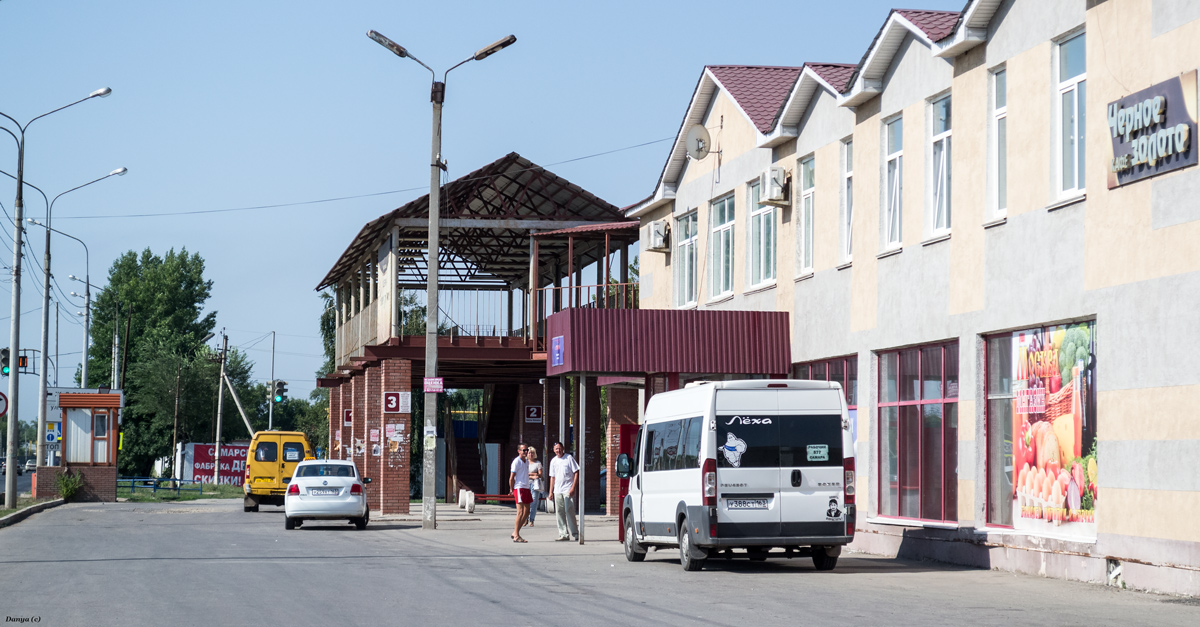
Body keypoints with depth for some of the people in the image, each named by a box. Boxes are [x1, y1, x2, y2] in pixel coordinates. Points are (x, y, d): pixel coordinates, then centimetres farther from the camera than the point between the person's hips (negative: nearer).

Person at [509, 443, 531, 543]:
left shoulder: (527, 462, 16)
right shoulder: (516, 462, -10)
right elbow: (511, 478, -10)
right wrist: (512, 490, -8)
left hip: (526, 488, 9)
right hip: (519, 488, -9)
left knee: (526, 512, 9)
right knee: (520, 512, -12)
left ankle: (515, 532, 17)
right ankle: (516, 536, -9)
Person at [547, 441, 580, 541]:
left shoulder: (569, 458, -3)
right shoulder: (553, 461, 13)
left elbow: (576, 473, -4)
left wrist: (573, 487, -12)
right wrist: (551, 492, 13)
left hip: (568, 490, -5)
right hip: (557, 491, 5)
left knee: (569, 511, -11)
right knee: (559, 512, 3)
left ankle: (574, 533, -4)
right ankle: (563, 534, 8)